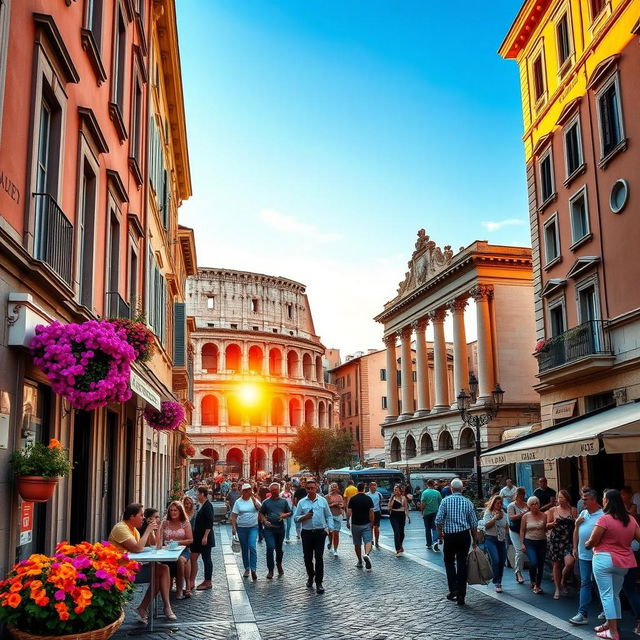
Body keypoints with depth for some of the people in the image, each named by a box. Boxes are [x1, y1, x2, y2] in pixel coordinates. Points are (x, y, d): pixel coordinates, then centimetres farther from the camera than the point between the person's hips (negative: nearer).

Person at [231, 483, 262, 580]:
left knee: (252, 546, -16)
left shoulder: (254, 499, 1)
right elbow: (234, 516, 1)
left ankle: (253, 569, -13)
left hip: (253, 527, -1)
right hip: (241, 527, 2)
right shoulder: (238, 502, 1)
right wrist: (233, 527, -7)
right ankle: (247, 568, 22)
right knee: (244, 549, 9)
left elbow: (260, 508, -14)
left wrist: (253, 498, -18)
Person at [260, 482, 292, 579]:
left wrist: (285, 515, -10)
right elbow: (261, 513, 11)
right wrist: (264, 520, -7)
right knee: (270, 548, -13)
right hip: (269, 528, -2)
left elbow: (289, 513, 11)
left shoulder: (283, 501, 8)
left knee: (279, 548, 12)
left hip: (280, 528, 2)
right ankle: (270, 570, -3)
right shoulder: (266, 502, 5)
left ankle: (279, 564, 40)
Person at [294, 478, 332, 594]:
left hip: (320, 532, -1)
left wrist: (328, 528, -4)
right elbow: (296, 518, 4)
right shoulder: (302, 502, 5)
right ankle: (310, 577, 32)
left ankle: (319, 583, 0)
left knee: (319, 557, -5)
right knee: (307, 557, 10)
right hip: (306, 532, 2)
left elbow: (328, 516, 8)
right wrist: (304, 517, -14)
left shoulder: (323, 501, 4)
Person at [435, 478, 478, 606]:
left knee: (449, 562, 16)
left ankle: (453, 589, 3)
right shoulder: (468, 502, 2)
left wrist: (440, 532, 8)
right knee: (462, 564, 6)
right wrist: (475, 541, 13)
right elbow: (474, 524, 4)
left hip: (449, 535, -2)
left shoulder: (446, 500, -5)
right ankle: (461, 596, 7)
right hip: (464, 535, 2)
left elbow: (438, 520, -11)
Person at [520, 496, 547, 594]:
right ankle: (533, 582, 8)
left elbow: (547, 529, 9)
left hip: (542, 542, 2)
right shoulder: (525, 516, 1)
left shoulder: (544, 516, 2)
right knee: (533, 563, -17)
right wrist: (522, 543, -1)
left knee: (540, 565, 6)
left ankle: (538, 585, 21)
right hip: (530, 542, -2)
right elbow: (522, 531, 4)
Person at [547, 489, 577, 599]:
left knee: (569, 563, -15)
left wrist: (577, 522, -7)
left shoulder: (573, 510, 6)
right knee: (556, 564, 3)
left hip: (569, 540, 0)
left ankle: (563, 582, 14)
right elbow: (547, 526, 7)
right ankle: (557, 589, 17)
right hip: (555, 540, 0)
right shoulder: (553, 510, 5)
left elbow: (576, 526, 15)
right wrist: (553, 524, -14)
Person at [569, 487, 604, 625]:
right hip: (583, 555, 6)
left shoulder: (602, 515, -13)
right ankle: (582, 614, 3)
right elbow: (576, 531, 18)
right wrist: (575, 547, 15)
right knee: (585, 584, 4)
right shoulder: (583, 513, 10)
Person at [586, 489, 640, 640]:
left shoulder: (604, 519, -13)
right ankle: (609, 624, 26)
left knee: (606, 595, -1)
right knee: (615, 594, 18)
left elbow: (592, 542, -11)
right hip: (624, 562, 7)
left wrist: (586, 544, 10)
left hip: (604, 559, -6)